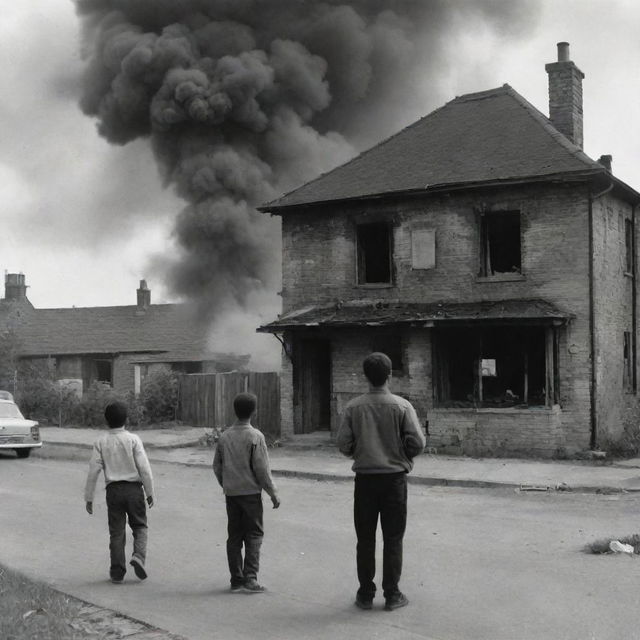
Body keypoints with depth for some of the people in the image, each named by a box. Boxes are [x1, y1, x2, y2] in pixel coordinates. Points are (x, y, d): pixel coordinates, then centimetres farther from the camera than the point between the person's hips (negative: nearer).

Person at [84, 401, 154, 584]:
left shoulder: (101, 442, -1)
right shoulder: (133, 439, -7)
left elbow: (93, 471, -3)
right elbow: (144, 468, -9)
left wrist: (89, 498, 4)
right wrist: (149, 492, 1)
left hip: (113, 490, 2)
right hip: (134, 488, -1)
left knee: (116, 531, 9)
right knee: (139, 526, 14)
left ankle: (117, 572, 10)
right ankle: (138, 555, -10)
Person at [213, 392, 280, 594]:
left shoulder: (225, 436, 4)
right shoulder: (255, 437, -12)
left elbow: (217, 466, 9)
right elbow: (261, 469, -12)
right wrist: (273, 493, -4)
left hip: (231, 493, 5)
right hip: (250, 492, -5)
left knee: (234, 536, 10)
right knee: (254, 535, 3)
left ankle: (236, 580, 12)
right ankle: (250, 578, -5)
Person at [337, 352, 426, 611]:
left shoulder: (353, 407, -4)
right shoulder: (402, 406, -8)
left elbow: (344, 445, -6)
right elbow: (417, 444, -11)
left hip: (365, 479, 1)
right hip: (394, 478, -1)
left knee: (365, 539, 10)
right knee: (393, 539, 7)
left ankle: (365, 594, 16)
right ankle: (392, 595, 11)